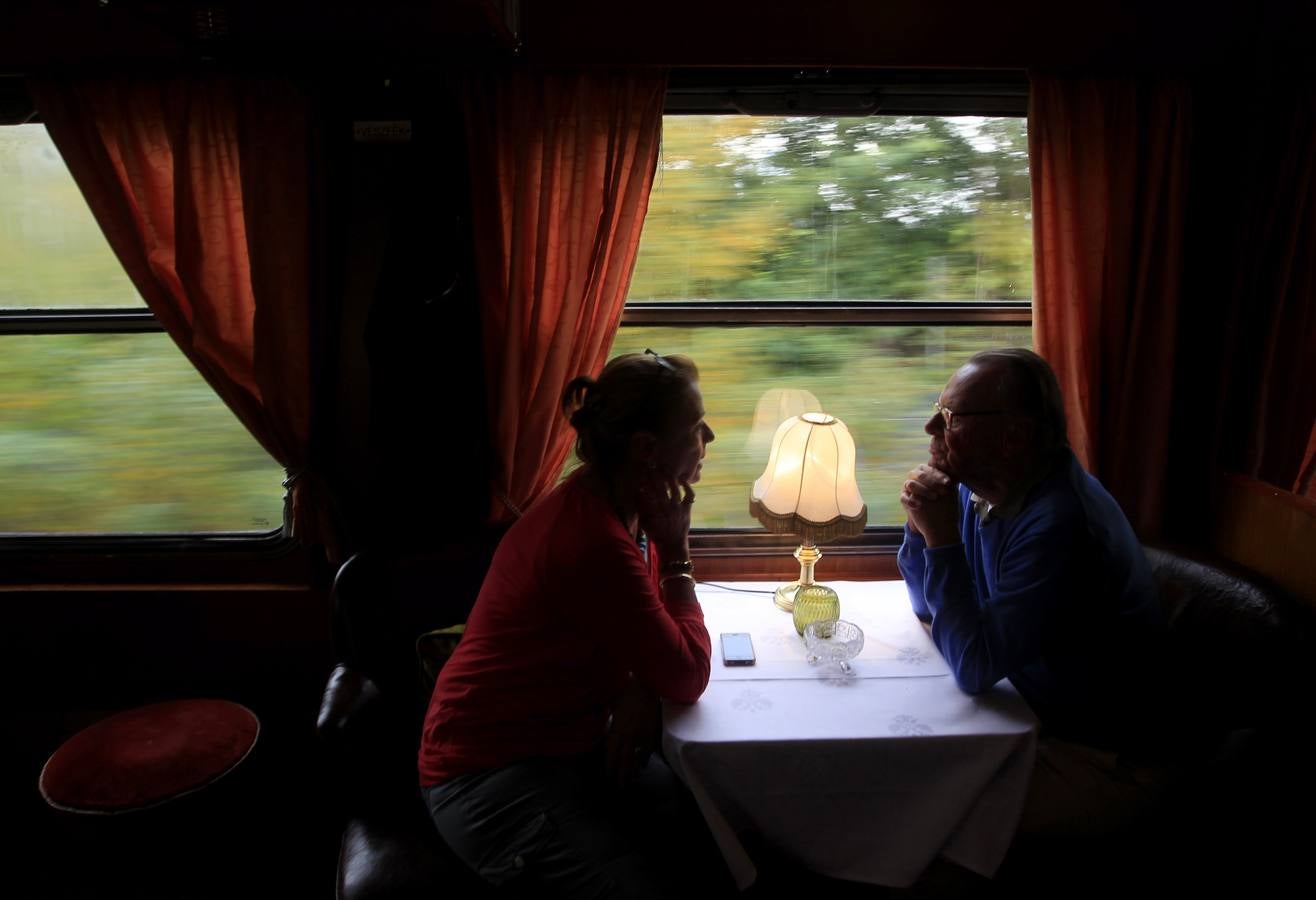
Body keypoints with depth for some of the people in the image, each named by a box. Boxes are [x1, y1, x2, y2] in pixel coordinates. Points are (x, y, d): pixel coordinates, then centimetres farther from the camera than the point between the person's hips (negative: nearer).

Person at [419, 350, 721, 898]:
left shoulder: (618, 503, -1)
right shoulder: (594, 541, -30)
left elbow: (654, 631, 10)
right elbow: (688, 679, -23)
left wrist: (640, 692, -11)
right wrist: (675, 549, -16)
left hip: (566, 745, 8)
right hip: (489, 775, -8)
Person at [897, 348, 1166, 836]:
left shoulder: (1058, 524, -31)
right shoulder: (980, 491, -3)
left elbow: (974, 668, -28)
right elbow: (927, 607, 7)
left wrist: (942, 538, -28)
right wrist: (920, 524, -11)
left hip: (1097, 760, -8)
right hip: (1032, 713, 8)